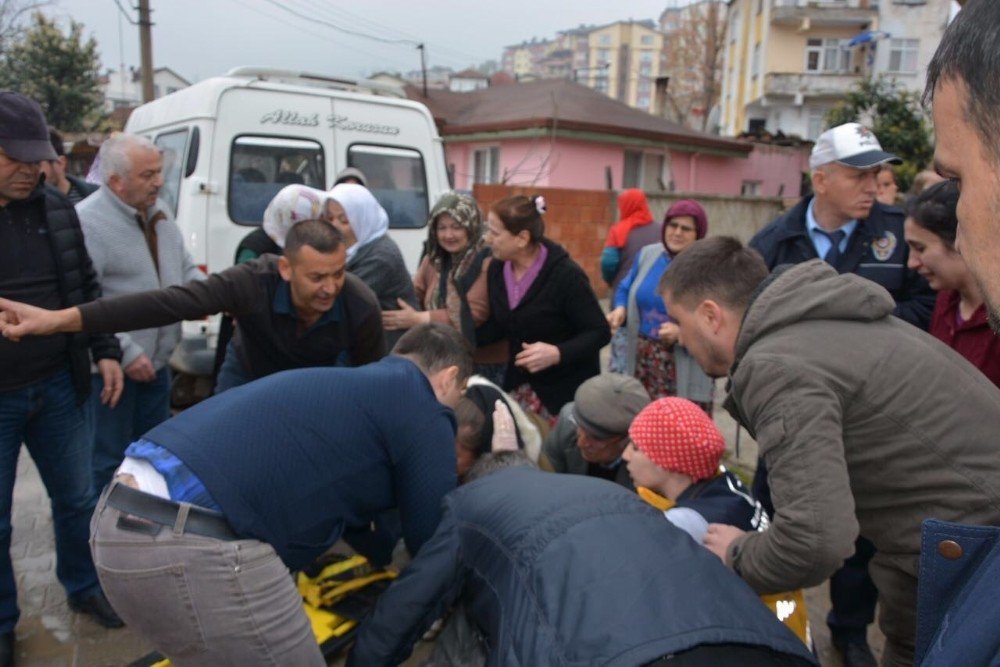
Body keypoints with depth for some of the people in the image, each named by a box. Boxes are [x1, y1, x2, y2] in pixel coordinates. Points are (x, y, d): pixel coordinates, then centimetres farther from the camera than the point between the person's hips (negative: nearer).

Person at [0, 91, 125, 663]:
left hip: (56, 388, 4)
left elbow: (87, 288, 11)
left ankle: (84, 587, 39)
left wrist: (106, 353, 6)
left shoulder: (56, 210, 3)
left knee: (77, 499, 17)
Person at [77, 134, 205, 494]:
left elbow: (186, 268, 16)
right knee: (109, 461, 6)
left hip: (156, 362, 8)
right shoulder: (87, 221, -20)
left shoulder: (158, 211, 6)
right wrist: (125, 353, -23)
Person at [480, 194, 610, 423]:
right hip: (520, 382, 6)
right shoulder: (497, 269, -1)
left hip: (567, 387, -6)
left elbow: (599, 332, -17)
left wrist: (558, 353, -31)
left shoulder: (565, 275, -20)